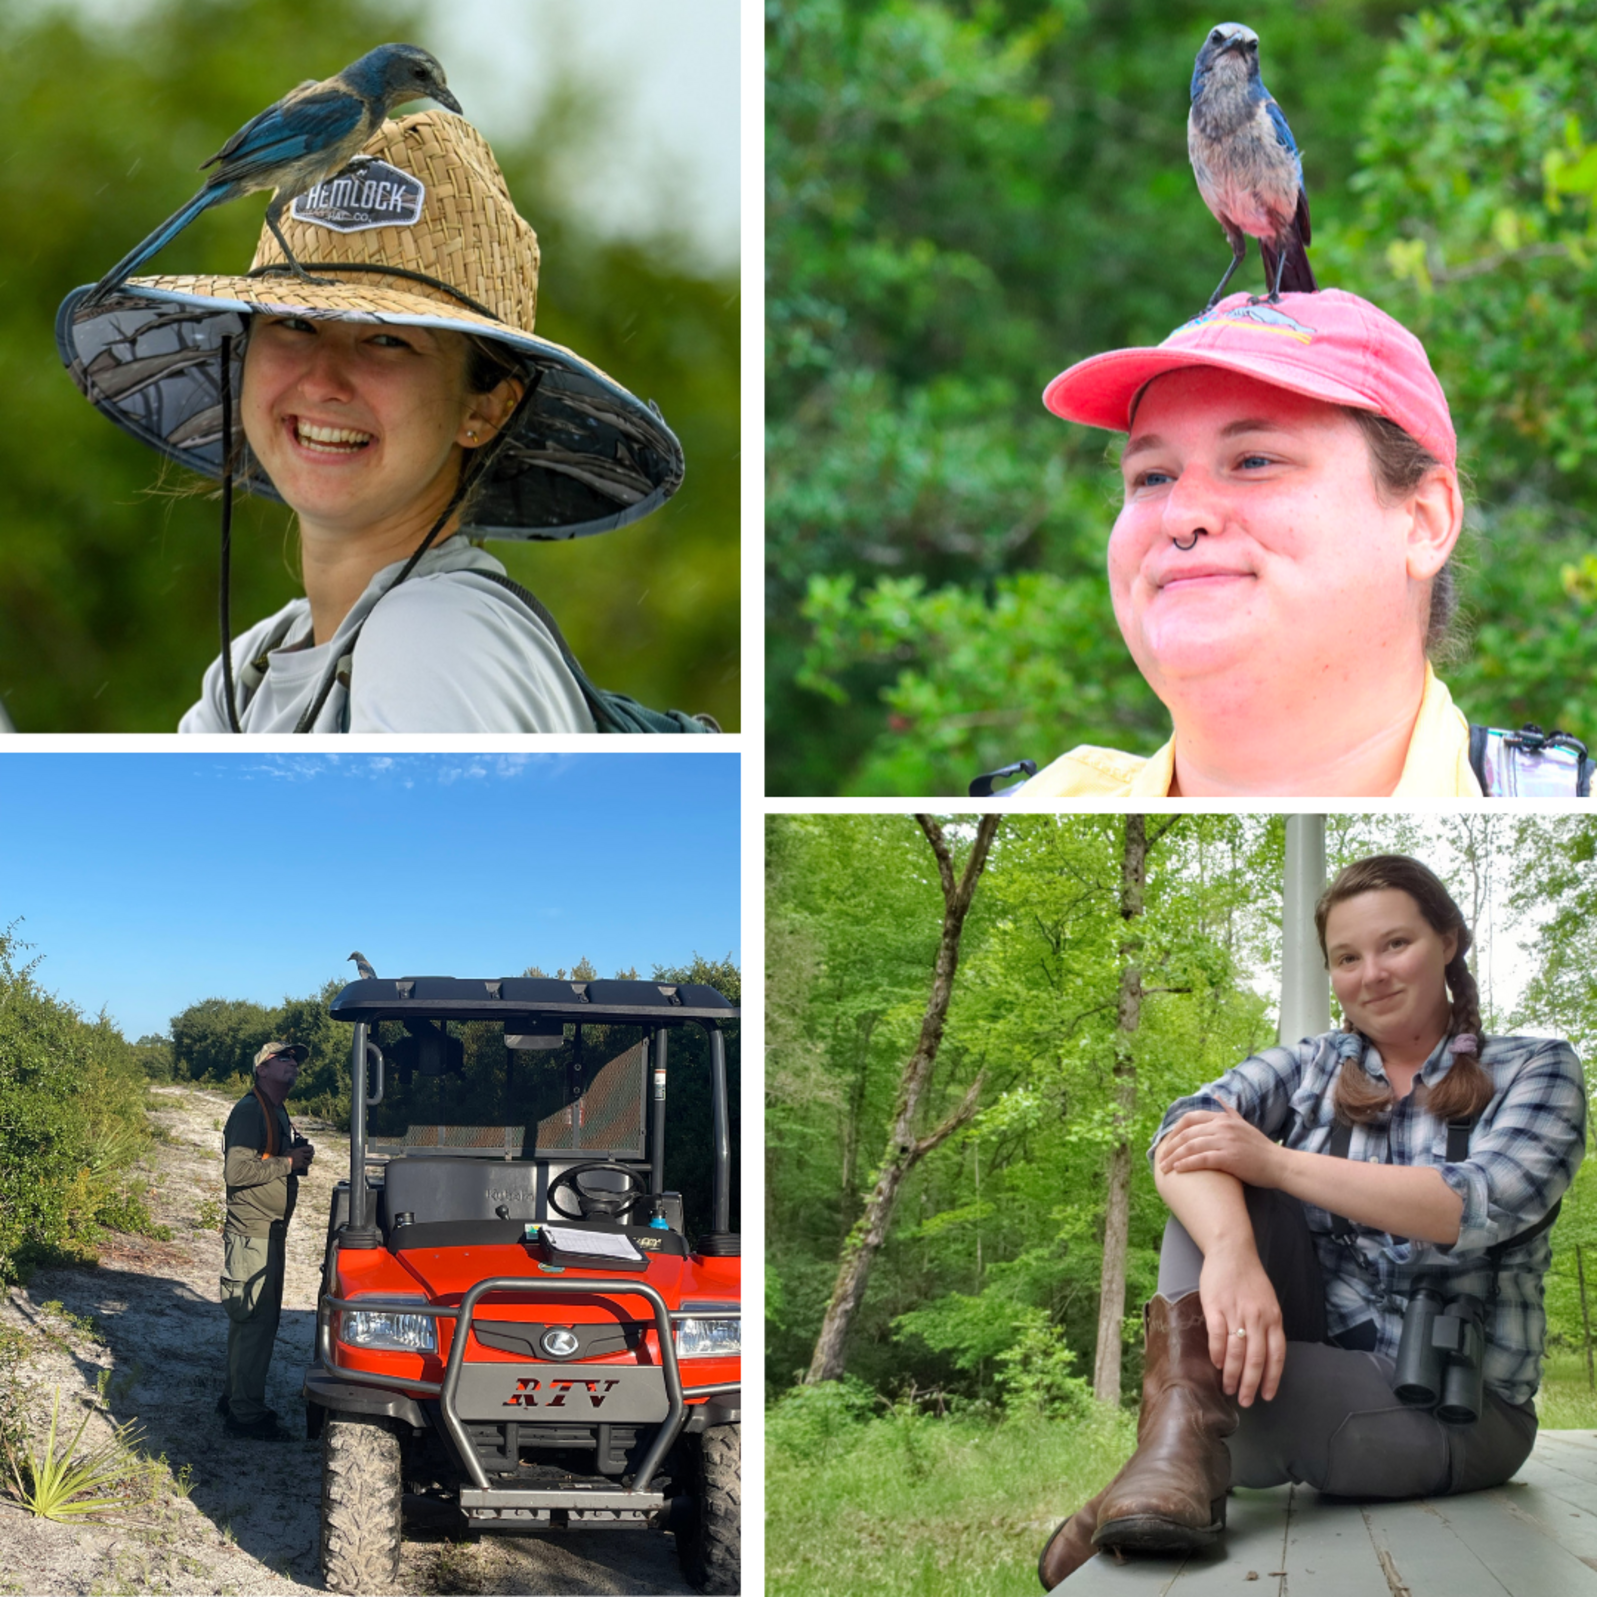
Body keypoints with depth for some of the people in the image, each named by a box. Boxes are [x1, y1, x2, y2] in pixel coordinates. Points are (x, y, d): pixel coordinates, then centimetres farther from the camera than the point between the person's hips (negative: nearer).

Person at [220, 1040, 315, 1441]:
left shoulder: (278, 1112, 17)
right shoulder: (249, 1111, -15)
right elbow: (236, 1170, -25)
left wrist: (298, 1157, 7)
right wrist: (288, 1162, -19)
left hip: (271, 1231, 10)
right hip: (251, 1233, -10)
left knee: (252, 1320, 16)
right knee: (256, 1321, -9)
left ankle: (238, 1401, 26)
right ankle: (244, 1413, -6)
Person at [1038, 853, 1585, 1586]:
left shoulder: (1533, 1071, 3)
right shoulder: (1306, 1069, 11)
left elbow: (1478, 1207, -17)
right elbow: (1186, 1127, -11)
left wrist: (1277, 1162, -21)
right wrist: (1232, 1250, -34)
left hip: (1455, 1410, -4)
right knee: (1212, 1173, -20)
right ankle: (1177, 1446, -38)